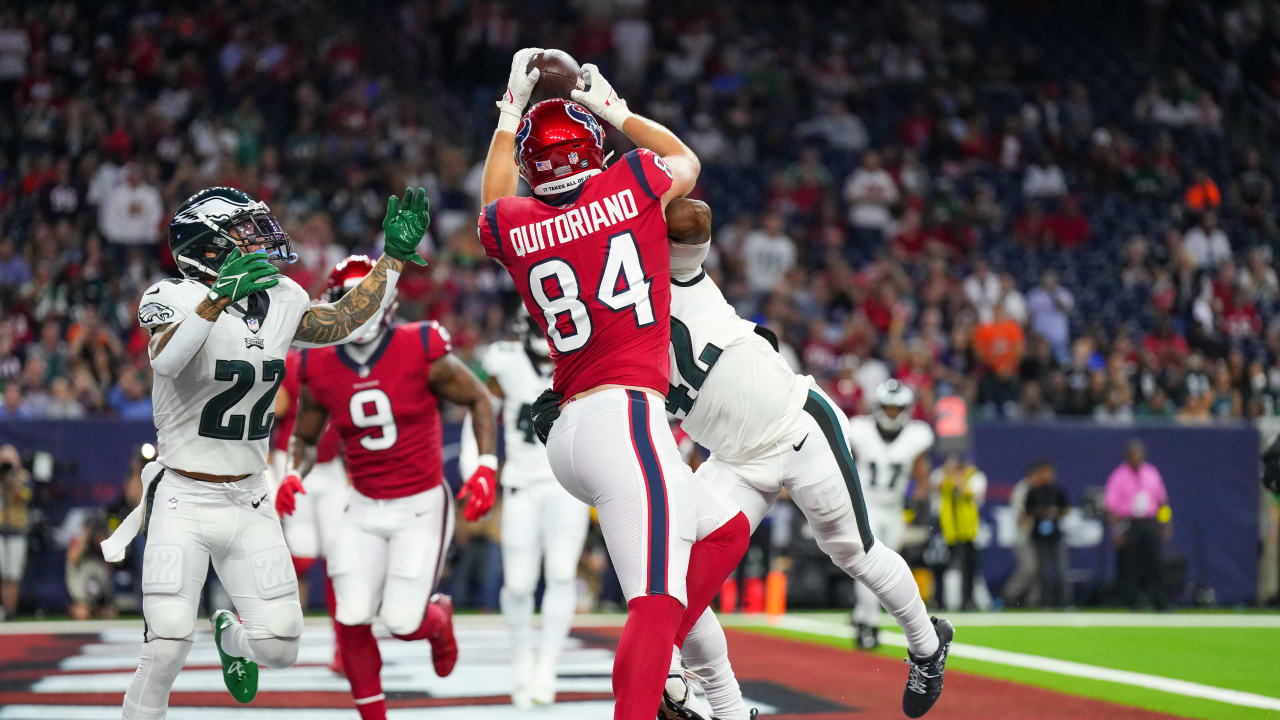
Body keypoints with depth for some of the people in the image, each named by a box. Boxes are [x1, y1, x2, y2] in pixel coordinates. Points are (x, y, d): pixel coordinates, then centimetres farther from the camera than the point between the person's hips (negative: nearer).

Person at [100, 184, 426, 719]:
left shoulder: (279, 301, 4)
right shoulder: (176, 298, -14)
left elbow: (342, 322, 21)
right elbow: (165, 359, -35)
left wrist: (395, 256, 18)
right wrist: (218, 299, -50)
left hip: (249, 500, 5)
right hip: (184, 499, -5)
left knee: (280, 648, 2)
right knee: (168, 646, -16)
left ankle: (231, 636, 36)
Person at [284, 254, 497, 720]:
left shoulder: (422, 352, -14)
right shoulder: (319, 370, -3)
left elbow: (478, 400, -1)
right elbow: (305, 439, 12)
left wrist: (487, 467, -12)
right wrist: (295, 474, -9)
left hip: (422, 506, -3)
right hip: (364, 507, 3)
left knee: (403, 622, -8)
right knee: (352, 620, -9)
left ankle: (439, 618, 31)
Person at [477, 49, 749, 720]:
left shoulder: (512, 226, 10)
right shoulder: (630, 186, 2)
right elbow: (686, 160, 27)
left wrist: (511, 112, 43)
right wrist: (616, 110, 37)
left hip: (566, 434, 7)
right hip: (625, 417, -7)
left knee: (725, 531, 22)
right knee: (657, 601, -16)